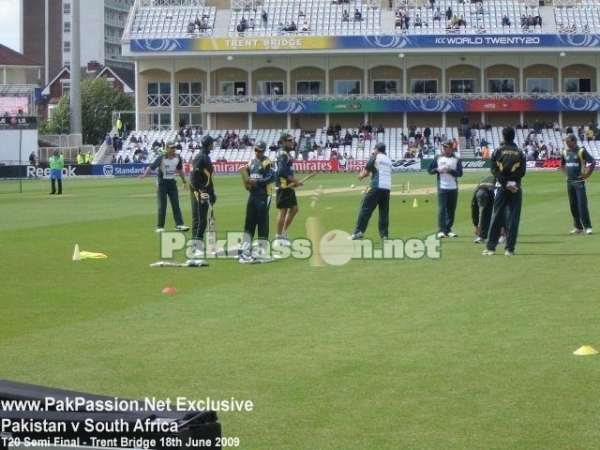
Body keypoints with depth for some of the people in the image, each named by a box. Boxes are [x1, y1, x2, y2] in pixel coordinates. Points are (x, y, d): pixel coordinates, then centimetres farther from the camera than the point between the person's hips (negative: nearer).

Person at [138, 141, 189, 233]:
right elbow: (151, 167, -23)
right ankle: (160, 226, 5)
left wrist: (184, 181, 17)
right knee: (162, 206, -2)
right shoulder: (161, 158, -15)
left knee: (176, 204, 1)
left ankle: (179, 225, 0)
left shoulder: (177, 157, 0)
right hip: (162, 183, -4)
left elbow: (180, 169, 15)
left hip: (172, 182, 5)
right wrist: (144, 175, -40)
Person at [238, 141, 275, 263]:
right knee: (249, 221, 6)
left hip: (264, 196, -7)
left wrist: (256, 181, -19)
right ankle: (246, 249, 8)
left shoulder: (267, 162, -7)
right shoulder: (251, 162, 15)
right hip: (253, 195, 7)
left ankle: (262, 249, 1)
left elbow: (271, 178, -15)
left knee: (263, 222, -4)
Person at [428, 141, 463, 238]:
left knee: (451, 210, 5)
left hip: (453, 188, 1)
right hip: (442, 188, -1)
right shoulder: (438, 158, 8)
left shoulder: (457, 160, 6)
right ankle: (441, 231, -12)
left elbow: (460, 173, -2)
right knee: (441, 209, -9)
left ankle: (448, 230, 12)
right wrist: (437, 169, -10)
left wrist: (450, 170, -16)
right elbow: (430, 170, 8)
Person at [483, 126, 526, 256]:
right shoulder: (520, 153, 6)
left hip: (502, 187, -1)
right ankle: (509, 248, 1)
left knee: (497, 217, 4)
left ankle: (491, 247, 5)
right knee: (513, 218, 3)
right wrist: (510, 183, -5)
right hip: (516, 188, 1)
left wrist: (505, 183, -10)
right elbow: (522, 172, -3)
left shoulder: (498, 151, 1)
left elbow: (494, 170, -7)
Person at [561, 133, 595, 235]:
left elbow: (593, 162, -12)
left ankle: (587, 227, -6)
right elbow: (562, 164, 27)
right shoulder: (565, 152, 10)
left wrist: (587, 175, -11)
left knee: (582, 205, -9)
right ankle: (578, 227, 13)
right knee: (573, 206, 7)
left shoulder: (581, 151, -9)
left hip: (579, 181, -6)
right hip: (569, 182, 6)